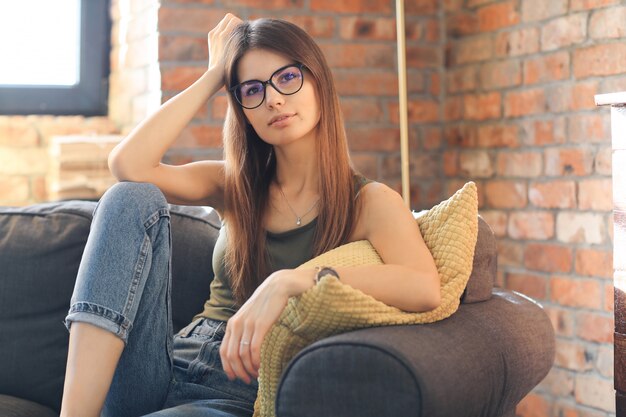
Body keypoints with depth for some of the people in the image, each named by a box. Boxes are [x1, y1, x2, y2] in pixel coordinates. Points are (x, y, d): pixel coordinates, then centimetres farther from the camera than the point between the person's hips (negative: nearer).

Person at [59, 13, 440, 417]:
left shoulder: (369, 202, 0)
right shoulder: (235, 186, 14)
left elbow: (425, 289, -22)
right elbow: (128, 164, -3)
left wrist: (290, 282, -32)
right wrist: (214, 76, 4)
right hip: (165, 365, 6)